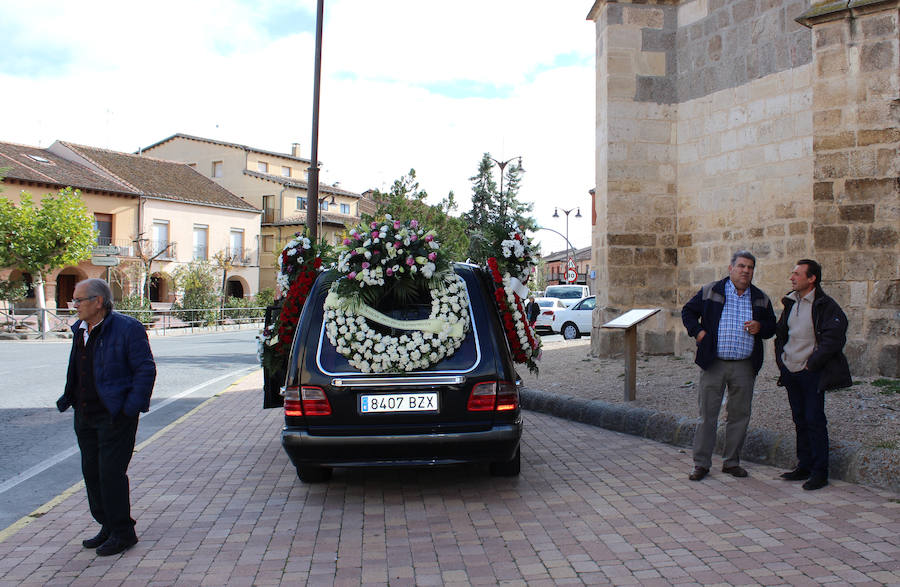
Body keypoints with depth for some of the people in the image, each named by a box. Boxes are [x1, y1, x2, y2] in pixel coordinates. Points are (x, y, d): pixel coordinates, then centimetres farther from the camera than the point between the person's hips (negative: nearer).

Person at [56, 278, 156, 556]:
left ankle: (123, 533, 8)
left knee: (111, 473, -6)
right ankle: (108, 527, 27)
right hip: (85, 416, 8)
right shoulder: (79, 330, 12)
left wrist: (130, 408, -18)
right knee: (92, 471, 13)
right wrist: (67, 398, 13)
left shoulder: (127, 328, -13)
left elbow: (145, 369, -14)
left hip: (115, 417, -8)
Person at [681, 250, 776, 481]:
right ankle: (701, 463, 8)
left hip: (745, 367, 3)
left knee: (739, 415, 8)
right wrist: (698, 332, -4)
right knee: (707, 414, -1)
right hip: (713, 364, -3)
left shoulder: (761, 298, 11)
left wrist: (760, 327, -4)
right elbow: (688, 311, 11)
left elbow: (772, 326, 18)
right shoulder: (710, 291, 2)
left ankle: (731, 462, 22)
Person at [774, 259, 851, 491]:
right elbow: (780, 333, 22)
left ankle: (820, 472, 5)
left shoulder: (826, 306, -11)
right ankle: (804, 467, 21)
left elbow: (833, 339, -17)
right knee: (800, 420, 12)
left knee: (814, 421, -4)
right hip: (790, 372, 7)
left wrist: (812, 363, -15)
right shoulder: (790, 303, 11)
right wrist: (781, 358, 11)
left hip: (812, 374, -7)